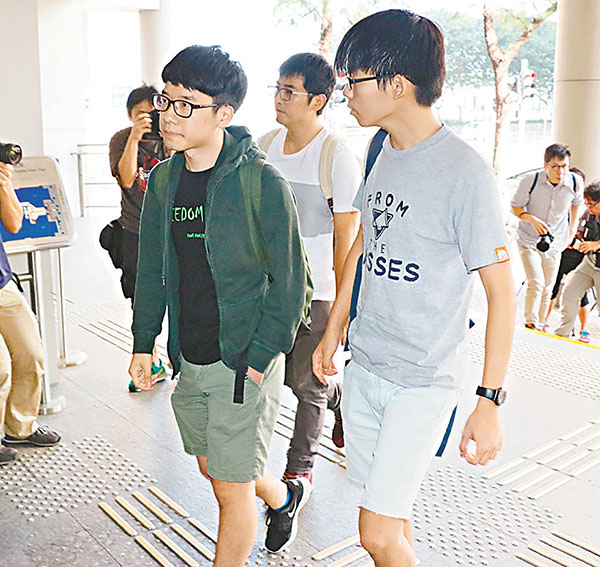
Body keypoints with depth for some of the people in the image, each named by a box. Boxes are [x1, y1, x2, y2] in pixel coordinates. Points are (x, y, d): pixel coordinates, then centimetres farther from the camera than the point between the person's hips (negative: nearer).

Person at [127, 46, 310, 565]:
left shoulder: (261, 182, -16)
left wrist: (259, 359, -14)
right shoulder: (164, 179, 3)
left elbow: (289, 282, -12)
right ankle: (284, 497, 52)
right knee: (213, 466, 23)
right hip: (189, 361, 7)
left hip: (245, 362, -7)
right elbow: (152, 268, 12)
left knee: (232, 487, 5)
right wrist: (144, 343, 10)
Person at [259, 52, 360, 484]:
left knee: (305, 382, 5)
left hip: (316, 290, -6)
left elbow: (346, 235, -11)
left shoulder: (338, 158, -13)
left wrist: (342, 305, -10)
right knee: (285, 373, 16)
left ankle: (301, 466, 28)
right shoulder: (265, 145, 5)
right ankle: (343, 398, 45)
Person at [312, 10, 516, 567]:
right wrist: (334, 328, 21)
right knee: (386, 510, 17)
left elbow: (501, 292, -15)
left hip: (423, 380, -7)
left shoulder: (464, 172, -18)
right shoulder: (385, 154, 5)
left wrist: (489, 401, -16)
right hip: (363, 365, 7)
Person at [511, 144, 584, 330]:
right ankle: (530, 323, -6)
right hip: (529, 241, -3)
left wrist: (572, 232, 12)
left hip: (555, 244, 3)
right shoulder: (531, 180, -19)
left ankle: (540, 326, 25)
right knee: (536, 283, -18)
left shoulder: (575, 182, -11)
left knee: (547, 288, 10)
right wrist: (532, 219, -26)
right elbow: (515, 207, -7)